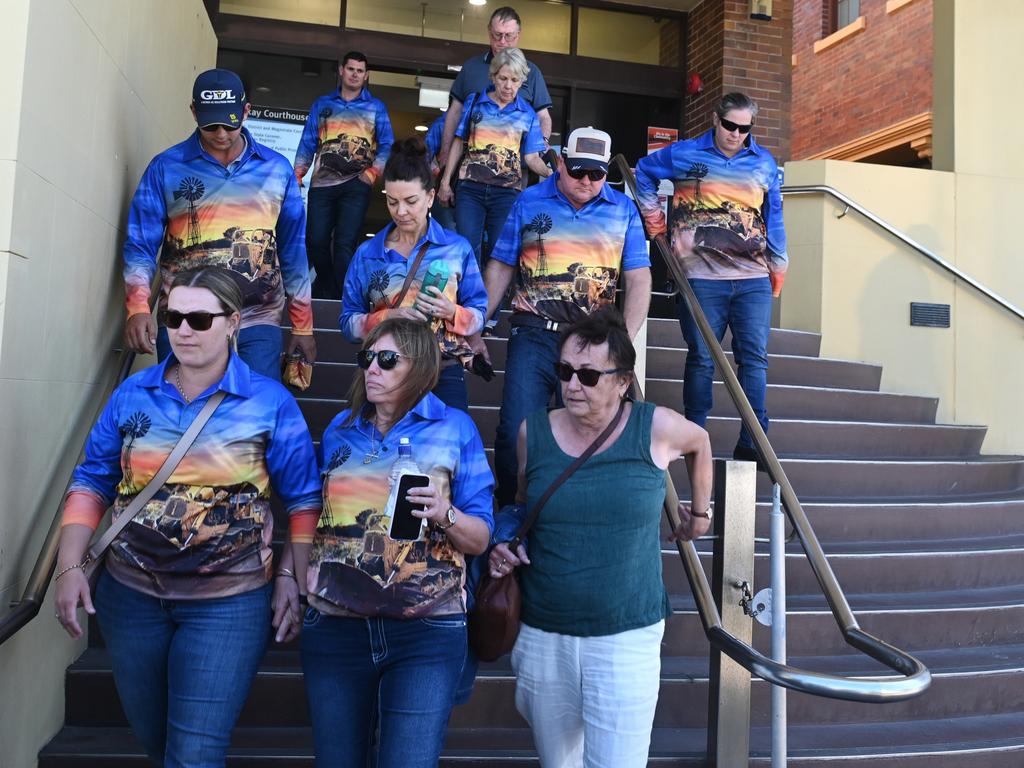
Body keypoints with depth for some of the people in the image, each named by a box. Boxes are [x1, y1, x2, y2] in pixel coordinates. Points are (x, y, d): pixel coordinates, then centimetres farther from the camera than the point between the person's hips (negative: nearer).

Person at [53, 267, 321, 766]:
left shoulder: (270, 403, -8)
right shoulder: (132, 395, 1)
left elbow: (303, 499, -4)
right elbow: (92, 482, 5)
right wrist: (69, 567, -3)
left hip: (229, 602, -4)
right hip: (130, 593, 4)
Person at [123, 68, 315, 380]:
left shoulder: (277, 168, 7)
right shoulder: (165, 167, 3)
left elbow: (293, 249, 10)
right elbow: (141, 245, 2)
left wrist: (303, 325, 9)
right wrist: (138, 308, -15)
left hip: (258, 321, 1)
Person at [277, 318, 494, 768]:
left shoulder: (455, 428, -1)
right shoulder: (341, 429, 10)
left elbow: (480, 540, 0)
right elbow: (311, 516, 16)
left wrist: (445, 515, -19)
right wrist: (299, 589, 6)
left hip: (427, 632, -3)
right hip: (334, 626, 4)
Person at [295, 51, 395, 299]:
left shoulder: (376, 107, 13)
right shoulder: (322, 104, 17)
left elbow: (387, 146, 6)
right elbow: (308, 143, 13)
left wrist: (372, 173, -8)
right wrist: (297, 174, 1)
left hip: (356, 185, -2)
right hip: (322, 184, 2)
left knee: (345, 243, -12)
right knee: (316, 241, -3)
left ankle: (341, 298, -5)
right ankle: (326, 292, 17)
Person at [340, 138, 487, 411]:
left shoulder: (458, 248, 3)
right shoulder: (367, 253, 6)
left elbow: (478, 316, 4)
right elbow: (349, 322, 4)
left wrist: (452, 312, -16)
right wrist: (390, 317, -13)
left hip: (444, 373, -1)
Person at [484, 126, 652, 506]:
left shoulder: (624, 210, 8)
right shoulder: (529, 202, 8)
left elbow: (638, 279, 4)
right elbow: (500, 268, 9)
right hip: (534, 333, 0)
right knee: (515, 430, -5)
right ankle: (509, 511, 15)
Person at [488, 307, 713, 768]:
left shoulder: (655, 428, -8)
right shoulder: (533, 432, -2)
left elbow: (700, 444, 16)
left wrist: (700, 510, 20)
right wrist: (504, 546, -3)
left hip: (627, 638, -2)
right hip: (543, 636, 3)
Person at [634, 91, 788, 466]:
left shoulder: (765, 163, 13)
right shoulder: (684, 154, 6)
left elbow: (774, 216, 17)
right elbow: (643, 172, 21)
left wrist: (779, 264, 16)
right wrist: (652, 213, 13)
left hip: (753, 278, 3)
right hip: (701, 276, -2)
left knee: (754, 358, -1)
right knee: (701, 358, 1)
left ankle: (752, 443, 4)